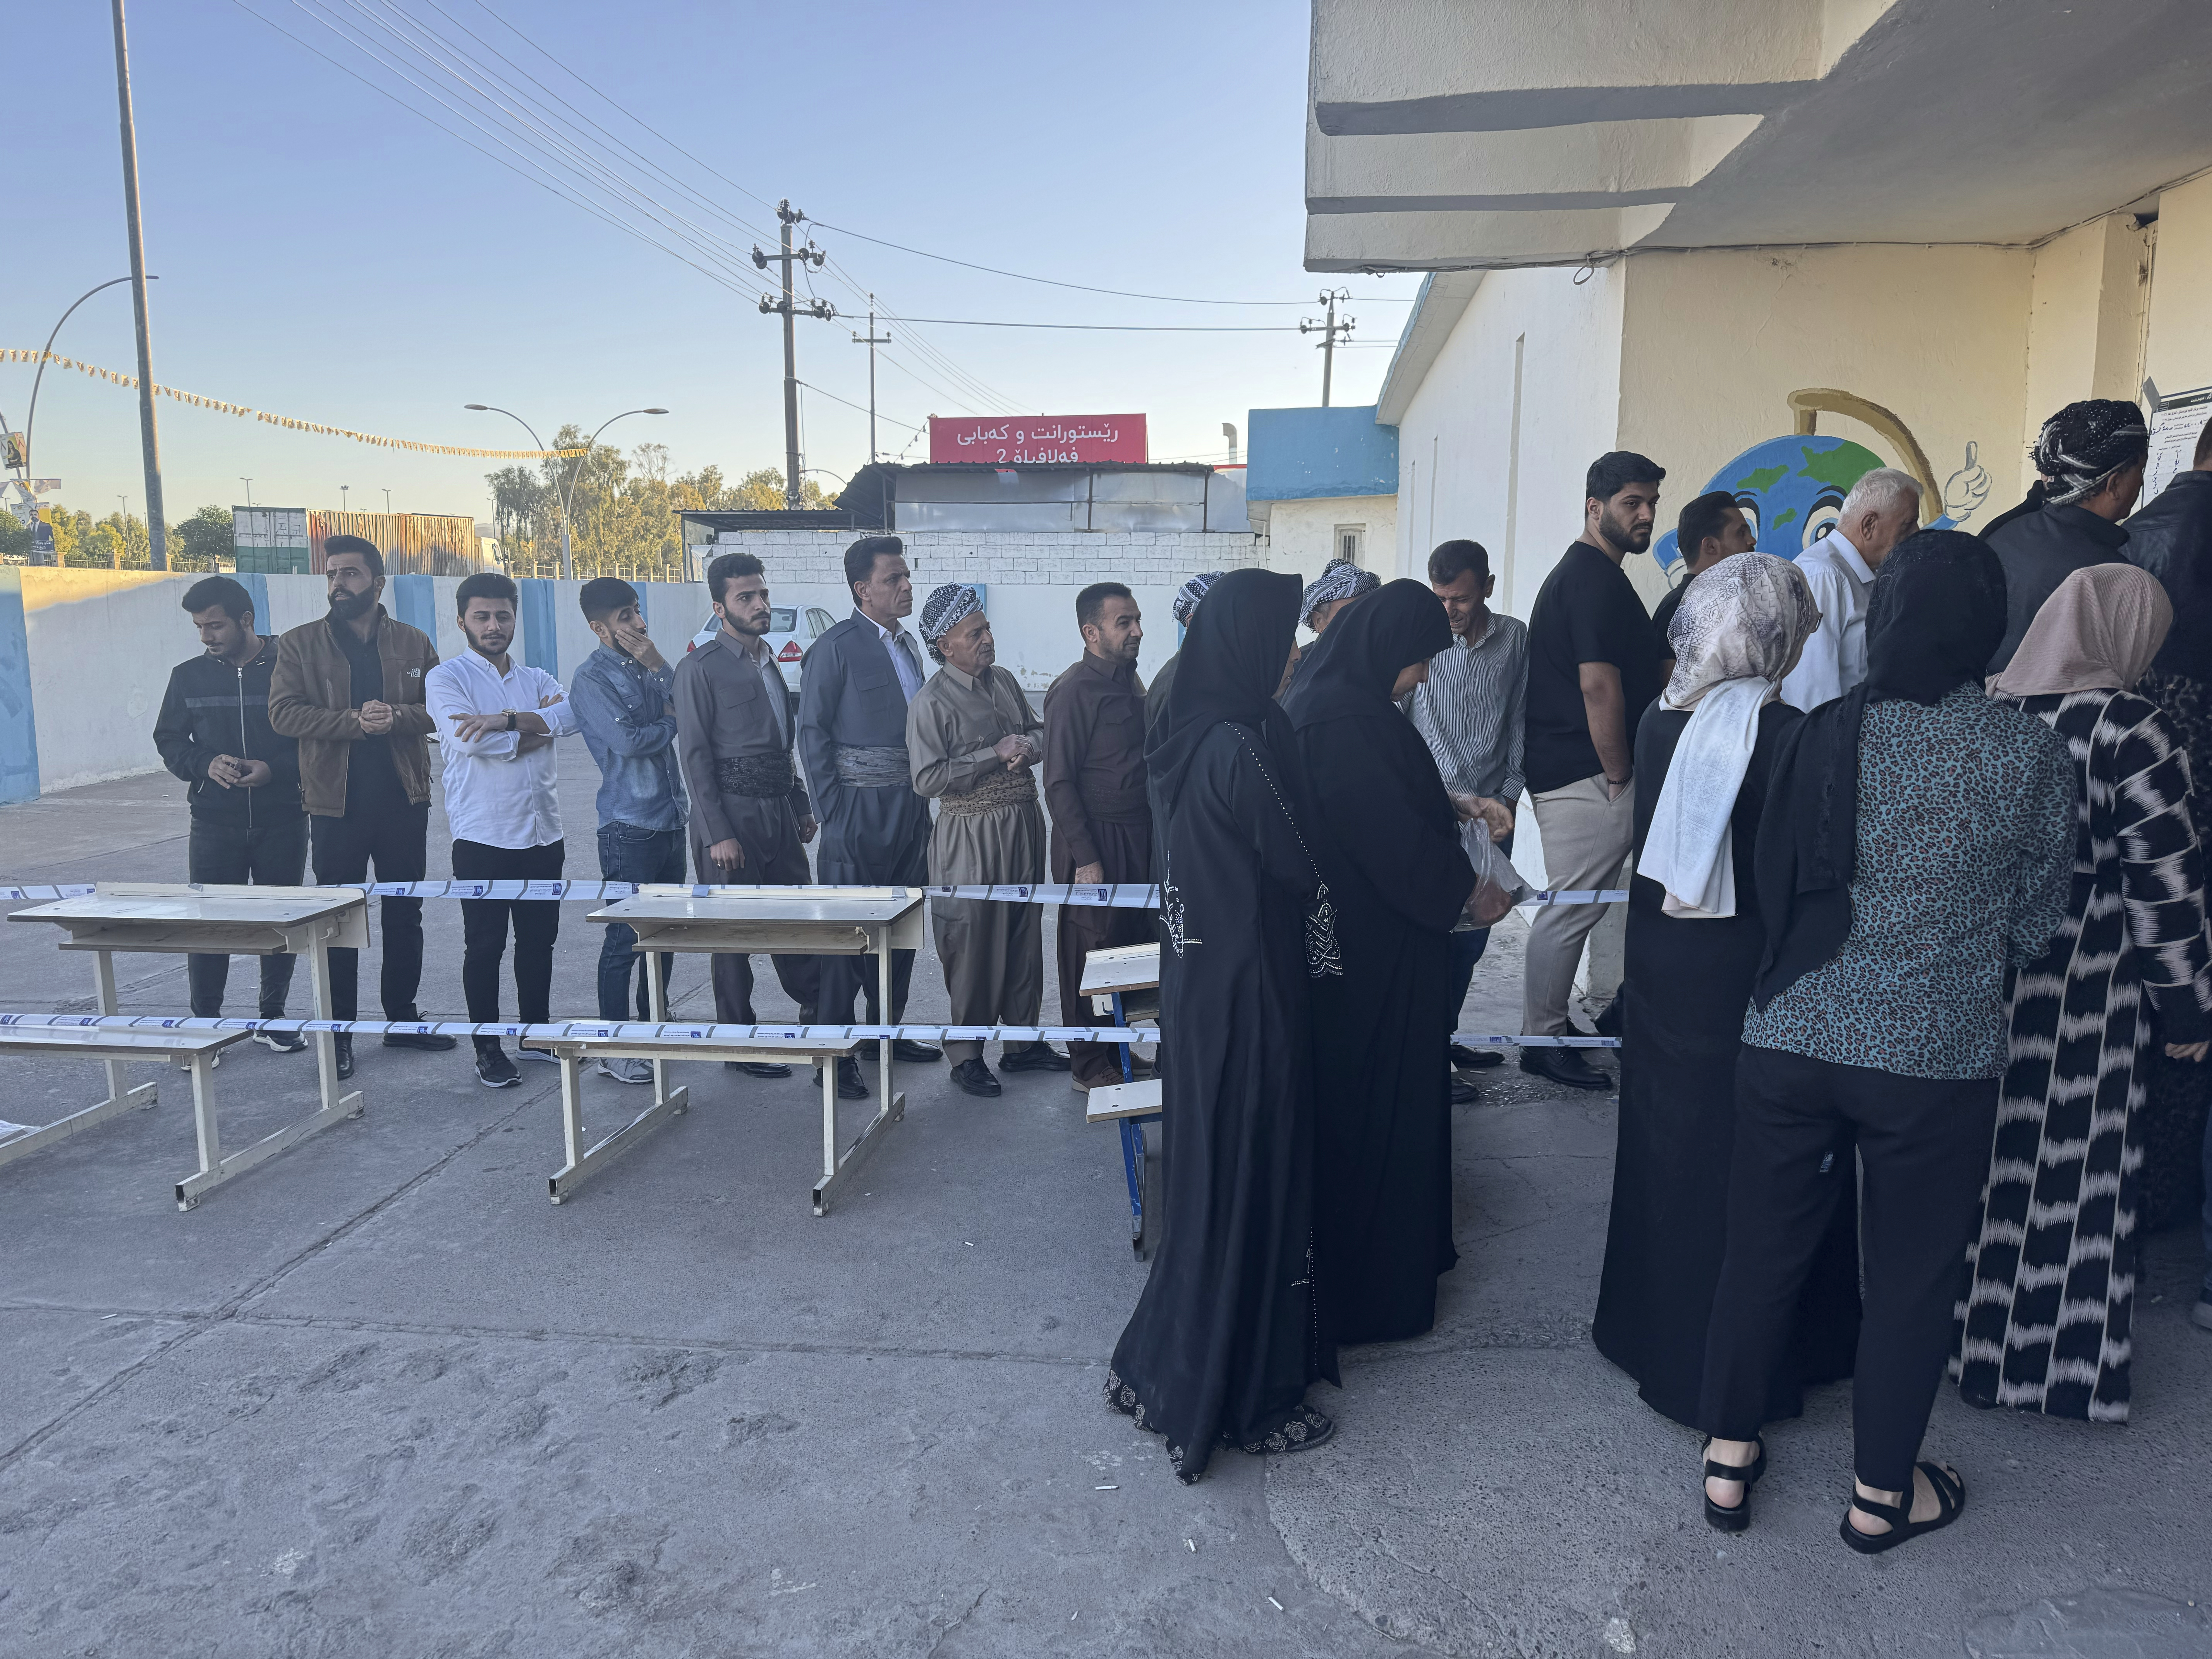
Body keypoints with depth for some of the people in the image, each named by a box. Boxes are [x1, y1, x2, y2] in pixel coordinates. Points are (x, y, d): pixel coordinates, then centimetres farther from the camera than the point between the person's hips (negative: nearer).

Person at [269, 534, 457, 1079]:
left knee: (405, 914, 12)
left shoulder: (414, 644, 6)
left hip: (405, 800, 2)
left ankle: (402, 1017, 26)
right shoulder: (300, 645, 1)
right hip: (337, 803, -2)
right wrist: (355, 721, -22)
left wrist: (397, 717, -20)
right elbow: (284, 712, -9)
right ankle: (339, 1033, 14)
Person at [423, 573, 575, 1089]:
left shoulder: (536, 679, 12)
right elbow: (469, 740, -19)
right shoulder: (447, 678, -1)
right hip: (483, 837, -5)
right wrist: (537, 731, -8)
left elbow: (571, 713, -9)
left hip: (543, 833, 5)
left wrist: (506, 720, -22)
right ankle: (488, 1051, 13)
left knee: (540, 939, 12)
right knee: (485, 945, 3)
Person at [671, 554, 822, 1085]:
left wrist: (802, 807, 16)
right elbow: (695, 757, -10)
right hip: (731, 811, -6)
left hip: (779, 810, 6)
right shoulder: (700, 668, -7)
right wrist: (718, 835, -15)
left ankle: (819, 1017, 14)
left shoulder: (769, 663, 15)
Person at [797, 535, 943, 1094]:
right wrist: (832, 814, -14)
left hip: (910, 805, 8)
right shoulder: (835, 648, -9)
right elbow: (813, 733, -11)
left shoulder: (908, 645, 13)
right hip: (861, 811, -8)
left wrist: (922, 798, 14)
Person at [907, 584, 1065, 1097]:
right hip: (971, 836, -7)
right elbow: (927, 779, -18)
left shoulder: (1004, 681, 9)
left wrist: (1028, 745, -7)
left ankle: (1023, 1042, 28)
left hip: (1023, 824, 7)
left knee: (1025, 935, 14)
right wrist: (995, 754, -17)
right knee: (974, 945, -1)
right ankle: (966, 1057, 14)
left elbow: (1040, 730, 18)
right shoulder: (931, 703, -12)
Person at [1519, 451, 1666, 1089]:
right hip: (1588, 775, -11)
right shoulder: (1596, 580, -14)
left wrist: (1617, 773, 21)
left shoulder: (1579, 574, 20)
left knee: (1570, 909, 16)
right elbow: (1599, 684, -21)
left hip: (1561, 770, 11)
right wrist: (1619, 775, -14)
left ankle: (1549, 1027, 25)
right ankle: (1544, 1040, 5)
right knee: (1572, 911, -3)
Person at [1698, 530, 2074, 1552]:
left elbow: (1773, 890, 0)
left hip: (1793, 1038, 1)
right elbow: (2036, 924, 0)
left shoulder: (1818, 734, -7)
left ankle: (1729, 1462, 31)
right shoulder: (2033, 755, -9)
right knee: (1912, 1277, 16)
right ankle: (1880, 1495, 32)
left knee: (1762, 1251, 15)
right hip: (1938, 1056, -1)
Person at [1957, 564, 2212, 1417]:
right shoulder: (2133, 732, -14)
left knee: (1972, 1156, 17)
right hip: (2078, 1002, -5)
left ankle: (1957, 1324, 32)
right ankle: (2053, 1359, 20)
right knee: (2067, 1177, 8)